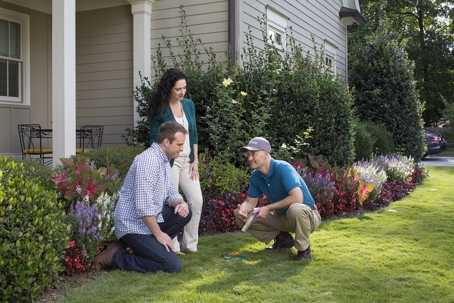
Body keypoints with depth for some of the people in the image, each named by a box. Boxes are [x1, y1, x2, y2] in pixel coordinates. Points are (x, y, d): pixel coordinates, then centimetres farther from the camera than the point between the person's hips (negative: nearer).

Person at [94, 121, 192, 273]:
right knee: (172, 265, -13)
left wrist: (180, 203, -8)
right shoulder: (148, 161, -23)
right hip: (133, 225, -10)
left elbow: (170, 191, 15)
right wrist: (158, 234, -18)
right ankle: (115, 256, -2)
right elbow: (143, 205, -26)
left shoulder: (164, 161, 9)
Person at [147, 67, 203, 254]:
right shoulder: (160, 109, -7)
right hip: (169, 161, -5)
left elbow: (194, 135, 12)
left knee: (197, 201, 1)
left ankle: (190, 244, 14)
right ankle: (173, 247, 10)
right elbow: (154, 140, -5)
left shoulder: (189, 105, 8)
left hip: (188, 161, 5)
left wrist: (195, 161, 5)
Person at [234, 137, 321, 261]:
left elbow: (297, 198, -36)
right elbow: (250, 201, 5)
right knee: (242, 216, -1)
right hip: (282, 217, 7)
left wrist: (268, 208, -29)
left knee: (295, 209, -43)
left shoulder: (283, 168, -25)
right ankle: (282, 238, 9)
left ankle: (304, 249, -16)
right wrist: (241, 210, -20)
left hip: (307, 215, -7)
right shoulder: (255, 175, -3)